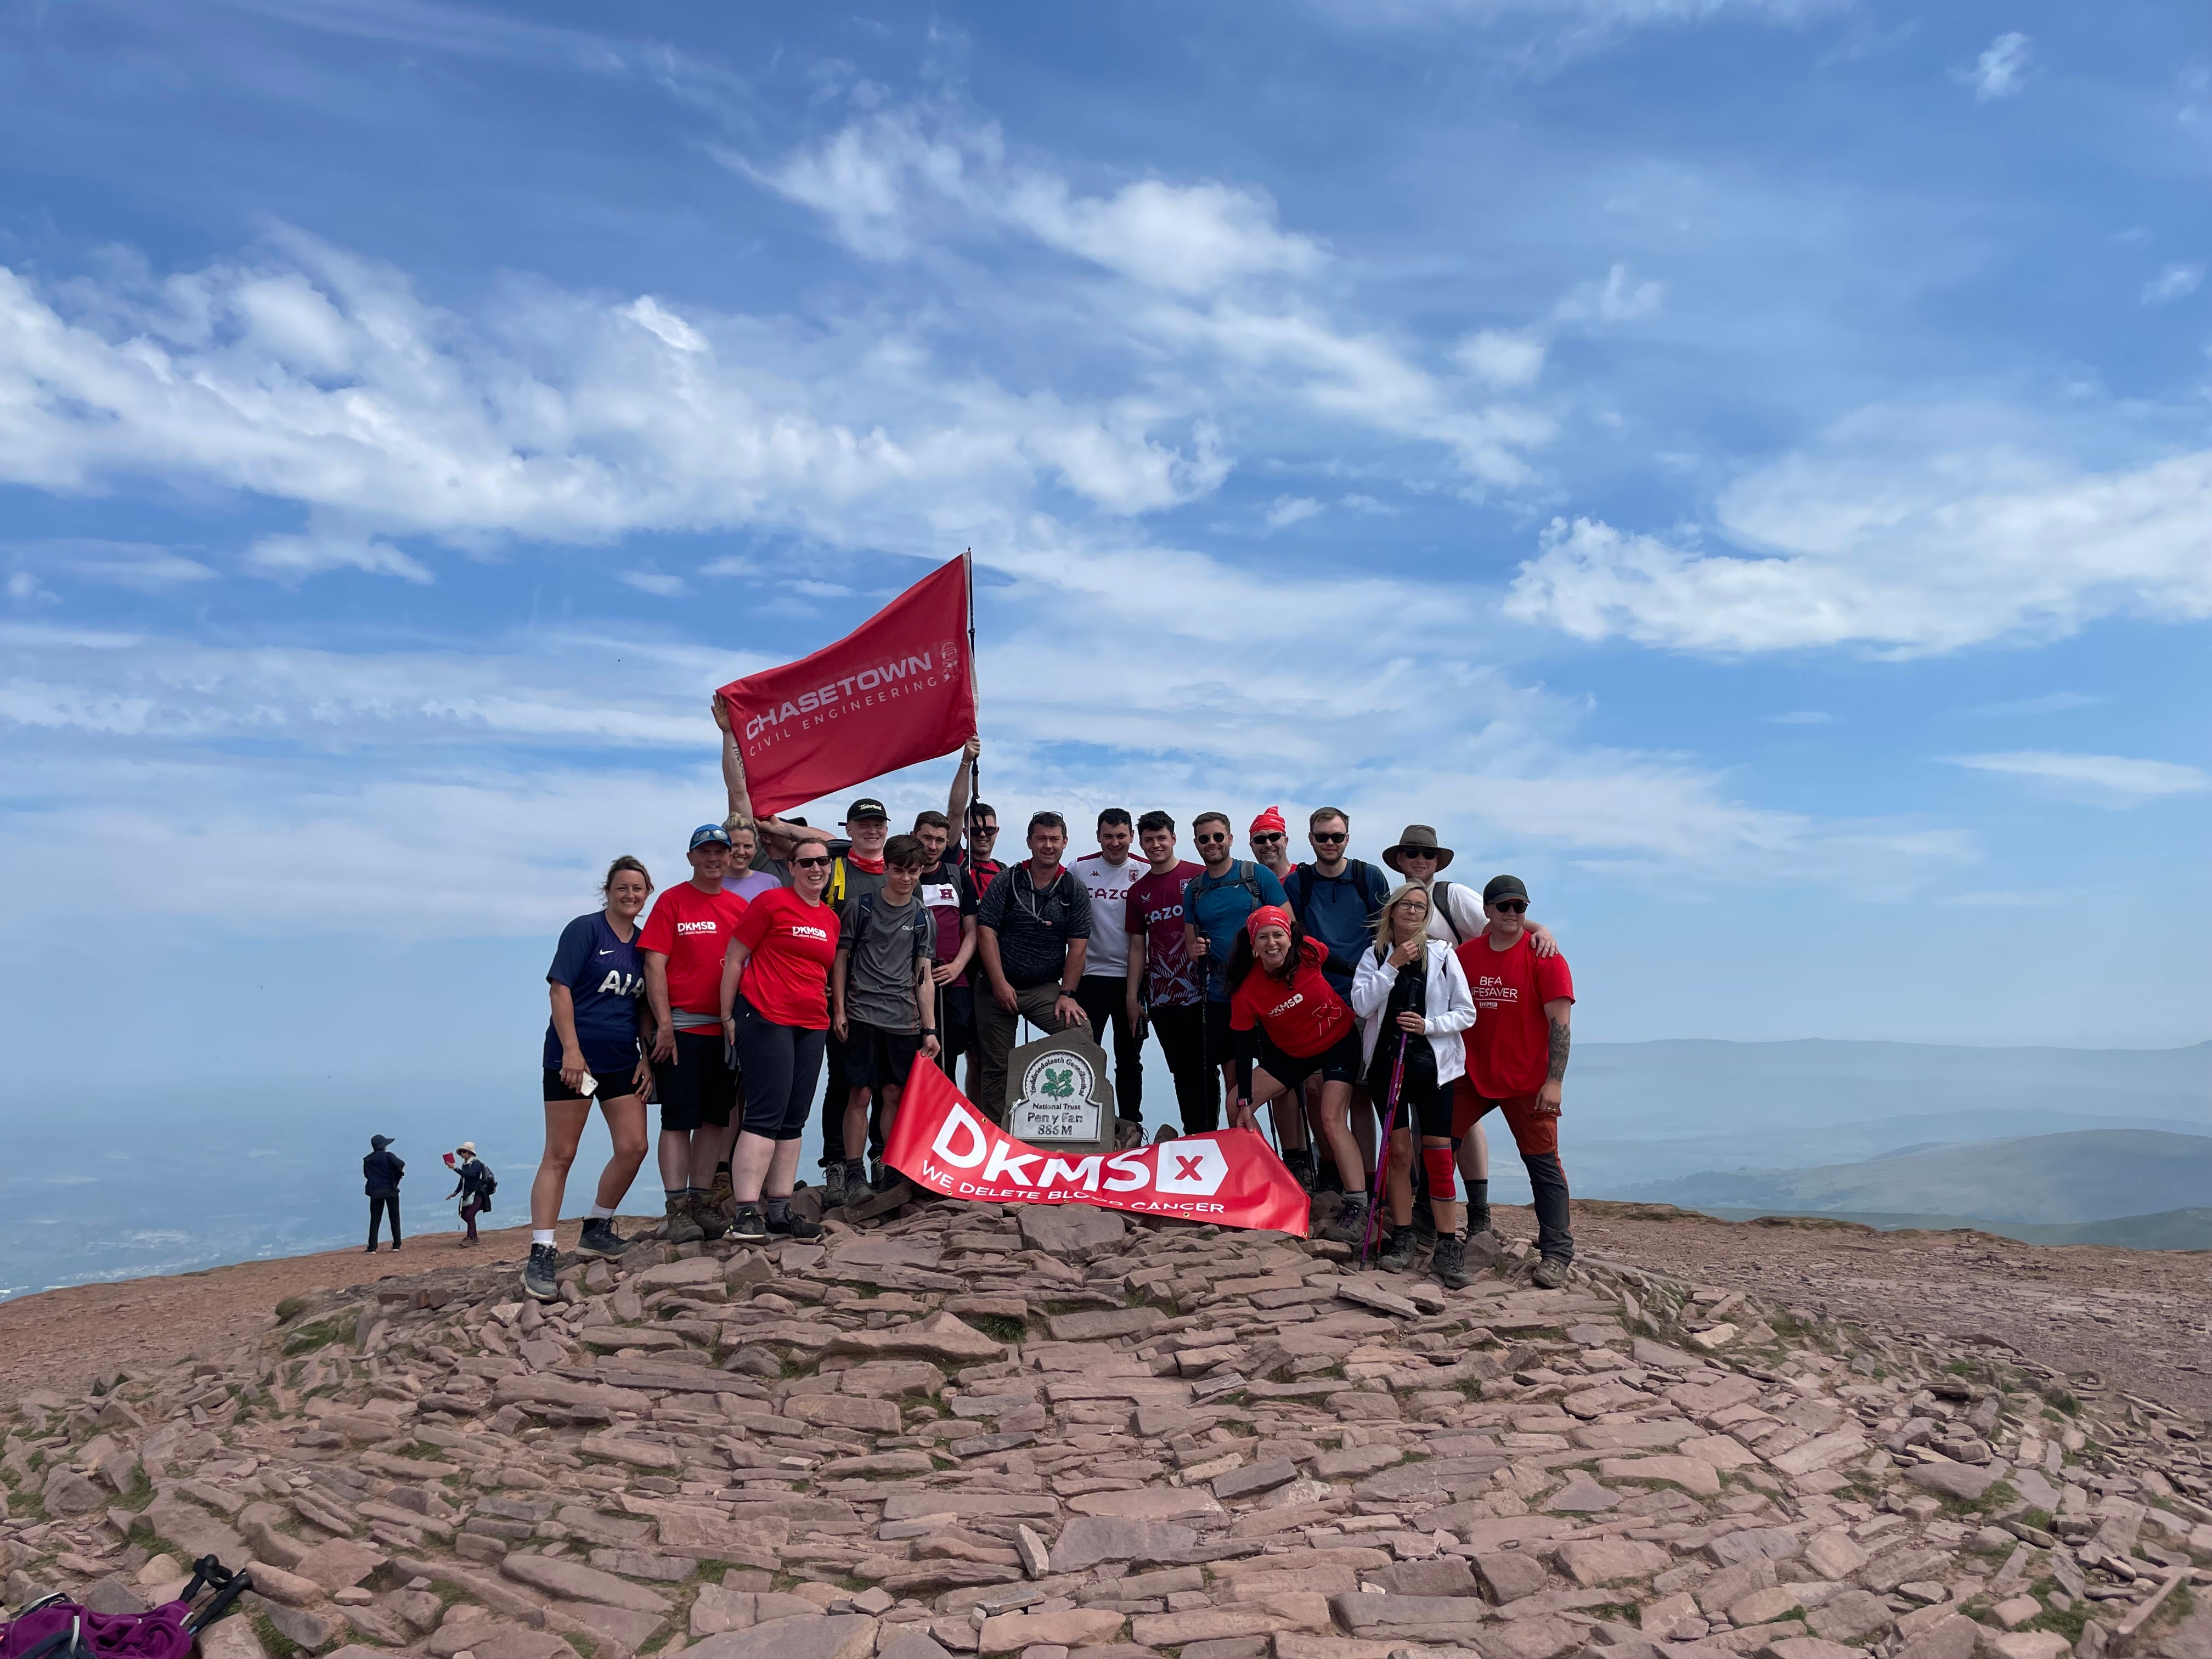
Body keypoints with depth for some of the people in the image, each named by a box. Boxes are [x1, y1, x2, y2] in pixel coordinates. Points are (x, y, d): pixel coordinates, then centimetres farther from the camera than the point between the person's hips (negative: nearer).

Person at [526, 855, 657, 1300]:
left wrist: (647, 1058, 8)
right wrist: (571, 1049, -20)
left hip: (622, 1060, 6)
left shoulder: (644, 943, 10)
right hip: (573, 1057, -6)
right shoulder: (585, 929, -7)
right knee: (560, 1155, -3)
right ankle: (541, 1255, 1)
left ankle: (597, 1230, 22)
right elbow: (560, 988, -13)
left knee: (633, 1147, 2)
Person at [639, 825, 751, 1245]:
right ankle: (677, 1210, 1)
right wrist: (664, 1023, -14)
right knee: (679, 1119, -3)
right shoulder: (672, 902, -1)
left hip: (726, 1028, 5)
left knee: (715, 1118, 9)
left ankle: (702, 1200, 18)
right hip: (681, 1028, -5)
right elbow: (655, 965, -7)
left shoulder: (741, 907, 10)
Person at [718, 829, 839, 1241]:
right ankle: (747, 1211, -10)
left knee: (794, 1119, 8)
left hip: (812, 1025, 7)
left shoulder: (831, 918, 15)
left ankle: (779, 1209, 13)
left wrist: (833, 1013, 15)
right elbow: (734, 959, -3)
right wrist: (728, 1016, -5)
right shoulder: (771, 903, -3)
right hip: (766, 1018, -7)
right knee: (766, 1114, -11)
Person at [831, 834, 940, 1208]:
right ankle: (854, 1174, 4)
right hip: (862, 1015, -2)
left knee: (894, 1095, 6)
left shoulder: (923, 918, 10)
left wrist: (930, 1029, 5)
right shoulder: (860, 907, 3)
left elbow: (924, 975, 9)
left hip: (904, 1019, 3)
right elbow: (841, 959, 5)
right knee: (860, 1093, -4)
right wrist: (839, 1010, -2)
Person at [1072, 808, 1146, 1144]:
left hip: (1132, 978, 1)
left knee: (1129, 1057, 10)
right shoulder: (1079, 869, -1)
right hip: (1091, 975, -1)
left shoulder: (1145, 873, 0)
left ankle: (1130, 1124, 20)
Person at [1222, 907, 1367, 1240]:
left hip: (1339, 1041, -4)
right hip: (1291, 1053, 4)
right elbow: (1243, 1047, -15)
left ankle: (1358, 1208, -21)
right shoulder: (1246, 990, -22)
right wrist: (1244, 1102, -16)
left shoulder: (1309, 953, -25)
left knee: (1331, 1119, -21)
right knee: (1235, 1105, -1)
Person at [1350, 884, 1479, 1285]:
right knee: (1399, 1151, 5)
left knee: (1438, 1153, -5)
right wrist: (1392, 965, -12)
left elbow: (1467, 1013, 1)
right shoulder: (1374, 955, 6)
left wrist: (1430, 1025, -14)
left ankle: (1449, 1247, -1)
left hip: (1432, 1063, -1)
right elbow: (1361, 1005, -7)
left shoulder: (1442, 954, 2)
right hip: (1386, 1061, 1)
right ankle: (1403, 1237, 15)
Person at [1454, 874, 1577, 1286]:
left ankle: (1556, 1253, 1)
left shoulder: (1544, 956, -8)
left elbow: (1561, 1021, -12)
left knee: (1543, 1165, -3)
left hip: (1528, 1082, -5)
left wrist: (1554, 1081, -18)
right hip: (1473, 1075, 5)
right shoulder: (1466, 954, 4)